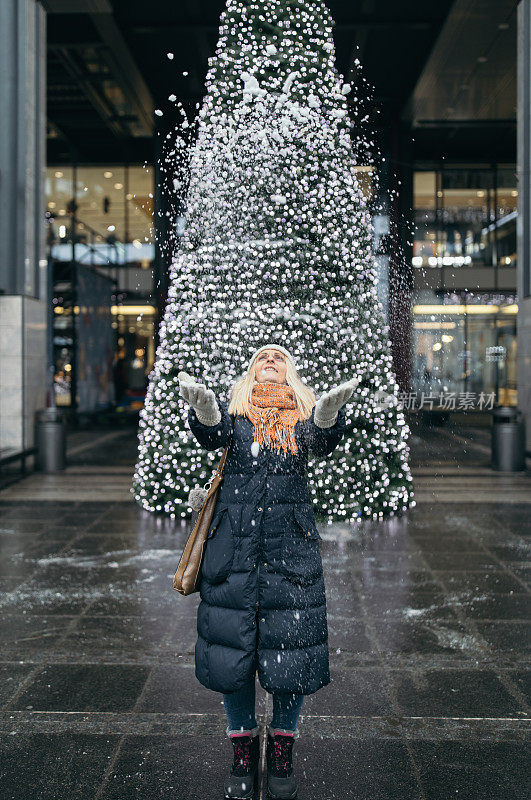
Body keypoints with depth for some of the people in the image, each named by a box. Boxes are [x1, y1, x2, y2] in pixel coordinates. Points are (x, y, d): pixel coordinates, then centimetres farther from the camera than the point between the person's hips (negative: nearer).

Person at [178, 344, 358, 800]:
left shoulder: (306, 415, 9)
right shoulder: (234, 410, 9)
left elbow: (322, 443, -13)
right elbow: (212, 436, -13)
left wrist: (330, 409, -34)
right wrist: (203, 405, -35)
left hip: (291, 540, 0)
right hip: (235, 540, 0)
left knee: (291, 644, 3)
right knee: (232, 642, 5)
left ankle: (282, 751, 24)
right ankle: (243, 750, 24)